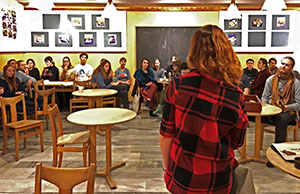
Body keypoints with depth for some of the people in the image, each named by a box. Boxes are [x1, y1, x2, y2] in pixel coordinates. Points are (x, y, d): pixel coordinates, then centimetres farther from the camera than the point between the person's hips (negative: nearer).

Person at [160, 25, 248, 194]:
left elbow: (166, 135, -8)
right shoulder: (236, 96, -14)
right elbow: (236, 143, -2)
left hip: (180, 178, 0)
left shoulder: (178, 85, -15)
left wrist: (166, 167, 6)